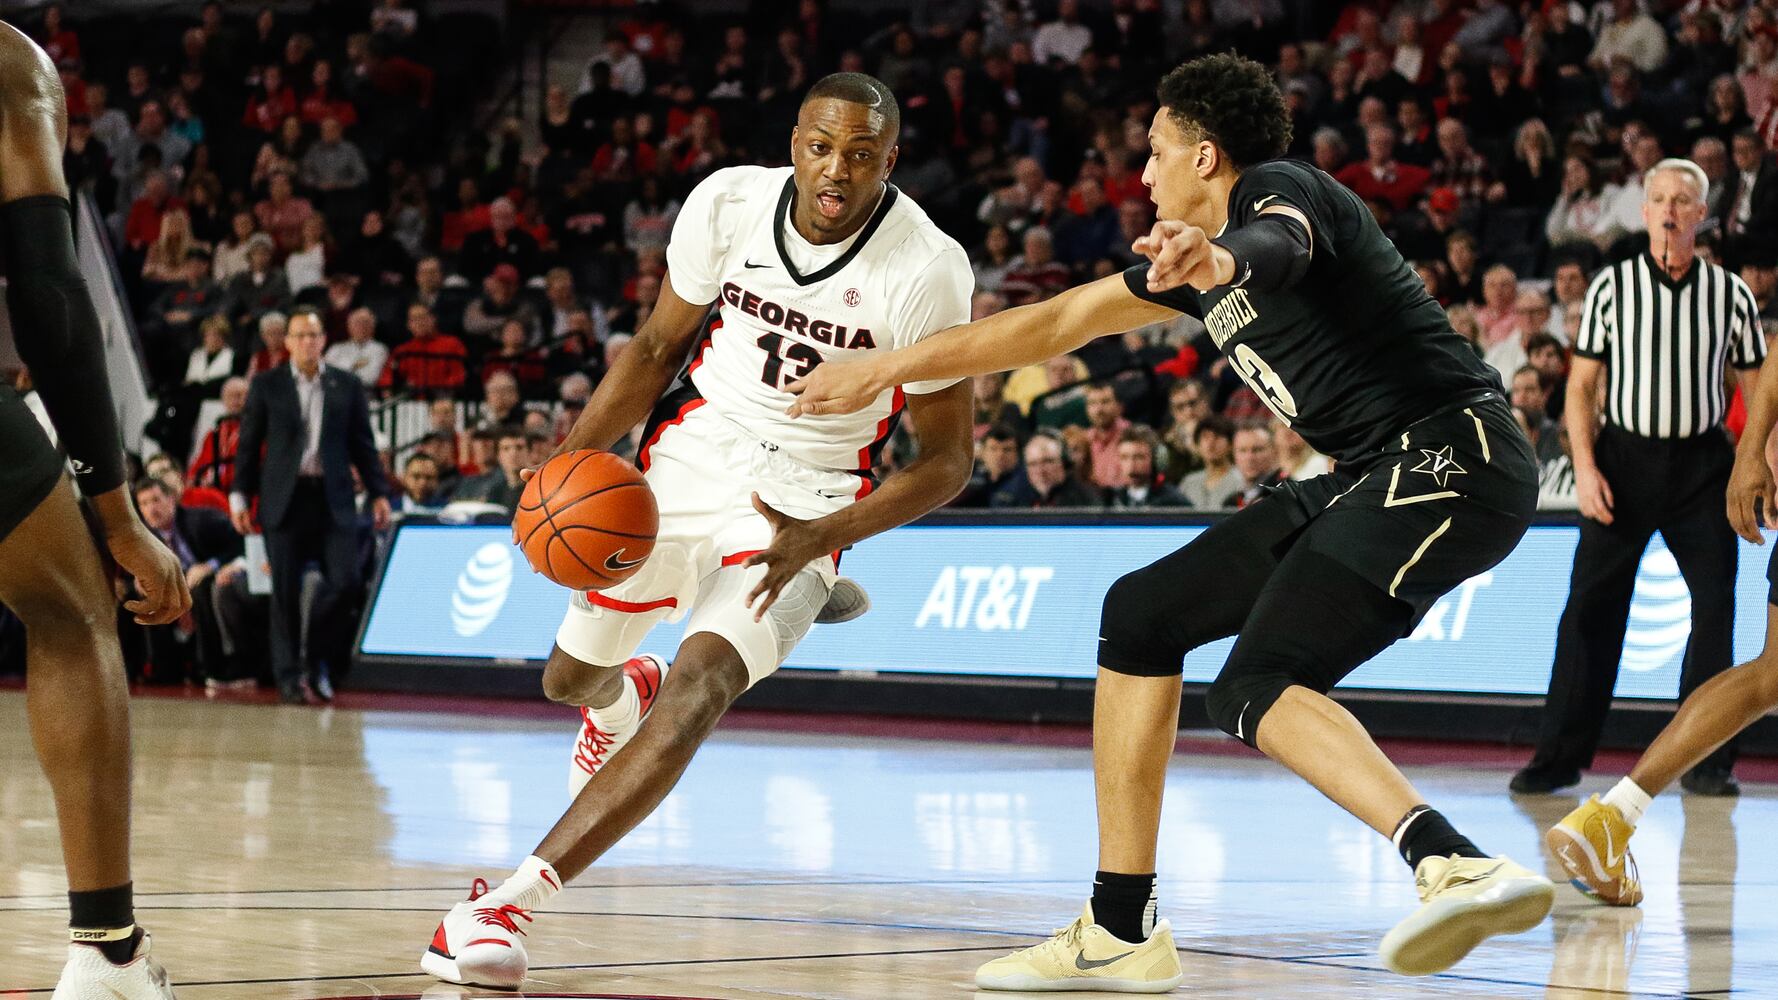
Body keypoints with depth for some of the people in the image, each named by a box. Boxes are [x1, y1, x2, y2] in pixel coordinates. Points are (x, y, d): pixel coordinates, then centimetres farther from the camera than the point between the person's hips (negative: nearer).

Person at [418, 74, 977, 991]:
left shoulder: (927, 270, -22)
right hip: (687, 459, 4)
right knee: (568, 678, 18)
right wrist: (573, 459, -10)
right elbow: (658, 345, 3)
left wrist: (821, 537, -26)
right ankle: (622, 700, 61)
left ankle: (505, 907, -31)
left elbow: (947, 457, -13)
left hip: (805, 497, -4)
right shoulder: (728, 203, -13)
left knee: (700, 684, -28)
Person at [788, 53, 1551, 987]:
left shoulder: (1278, 189, -7)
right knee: (1140, 613, 11)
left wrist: (1218, 263, -58)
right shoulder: (1195, 248, 21)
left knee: (1257, 688, -24)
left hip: (1451, 455, -10)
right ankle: (1120, 930, 14)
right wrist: (880, 371, 33)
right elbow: (1056, 323, 30)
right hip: (1376, 479, 10)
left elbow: (1278, 248, -34)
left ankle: (1461, 867, -43)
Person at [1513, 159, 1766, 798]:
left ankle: (1706, 759, 6)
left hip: (1702, 463, 1)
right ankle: (1561, 755, 5)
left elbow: (1757, 388, 9)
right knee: (1590, 608, -1)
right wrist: (1585, 467, -7)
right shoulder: (1612, 287, 2)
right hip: (1623, 458, -1)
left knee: (1715, 609, -2)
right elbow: (1582, 385, 4)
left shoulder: (1731, 294, 4)